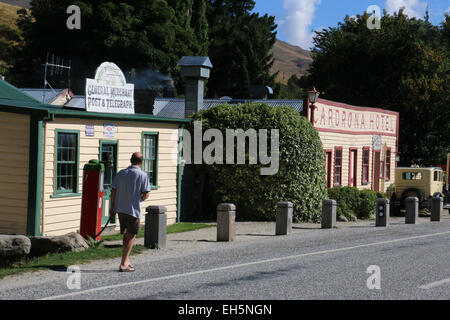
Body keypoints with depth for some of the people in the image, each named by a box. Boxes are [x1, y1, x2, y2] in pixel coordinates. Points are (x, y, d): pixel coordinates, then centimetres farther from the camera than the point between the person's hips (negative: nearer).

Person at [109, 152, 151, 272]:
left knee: (126, 234, 20)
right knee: (131, 236, 4)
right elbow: (146, 194, -12)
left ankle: (126, 260, 22)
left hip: (120, 208, 5)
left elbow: (113, 191, 5)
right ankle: (123, 264, 0)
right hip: (134, 209, -5)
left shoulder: (121, 173, 5)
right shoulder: (143, 175, -9)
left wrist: (112, 207, 13)